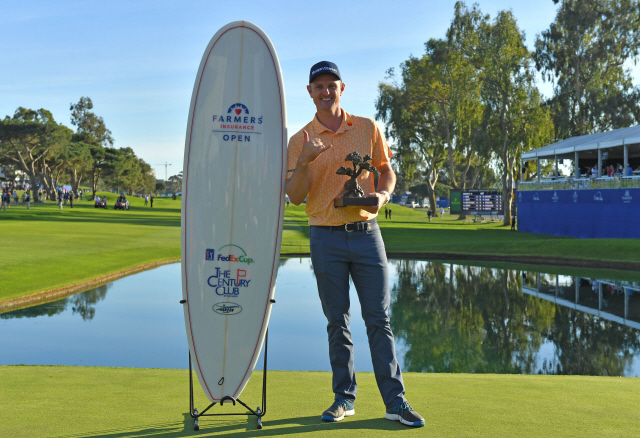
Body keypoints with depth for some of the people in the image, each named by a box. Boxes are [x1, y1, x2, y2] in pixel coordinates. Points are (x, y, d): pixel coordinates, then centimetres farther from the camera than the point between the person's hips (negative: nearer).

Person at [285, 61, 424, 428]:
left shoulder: (368, 128, 8)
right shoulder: (301, 140, 4)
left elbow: (387, 170, 15)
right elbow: (295, 196, -2)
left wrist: (383, 195, -7)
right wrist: (304, 162, -19)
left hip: (366, 232, 1)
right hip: (326, 238, 0)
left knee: (379, 318, 0)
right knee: (338, 322, 6)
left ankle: (395, 401, 6)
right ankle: (344, 397, 18)